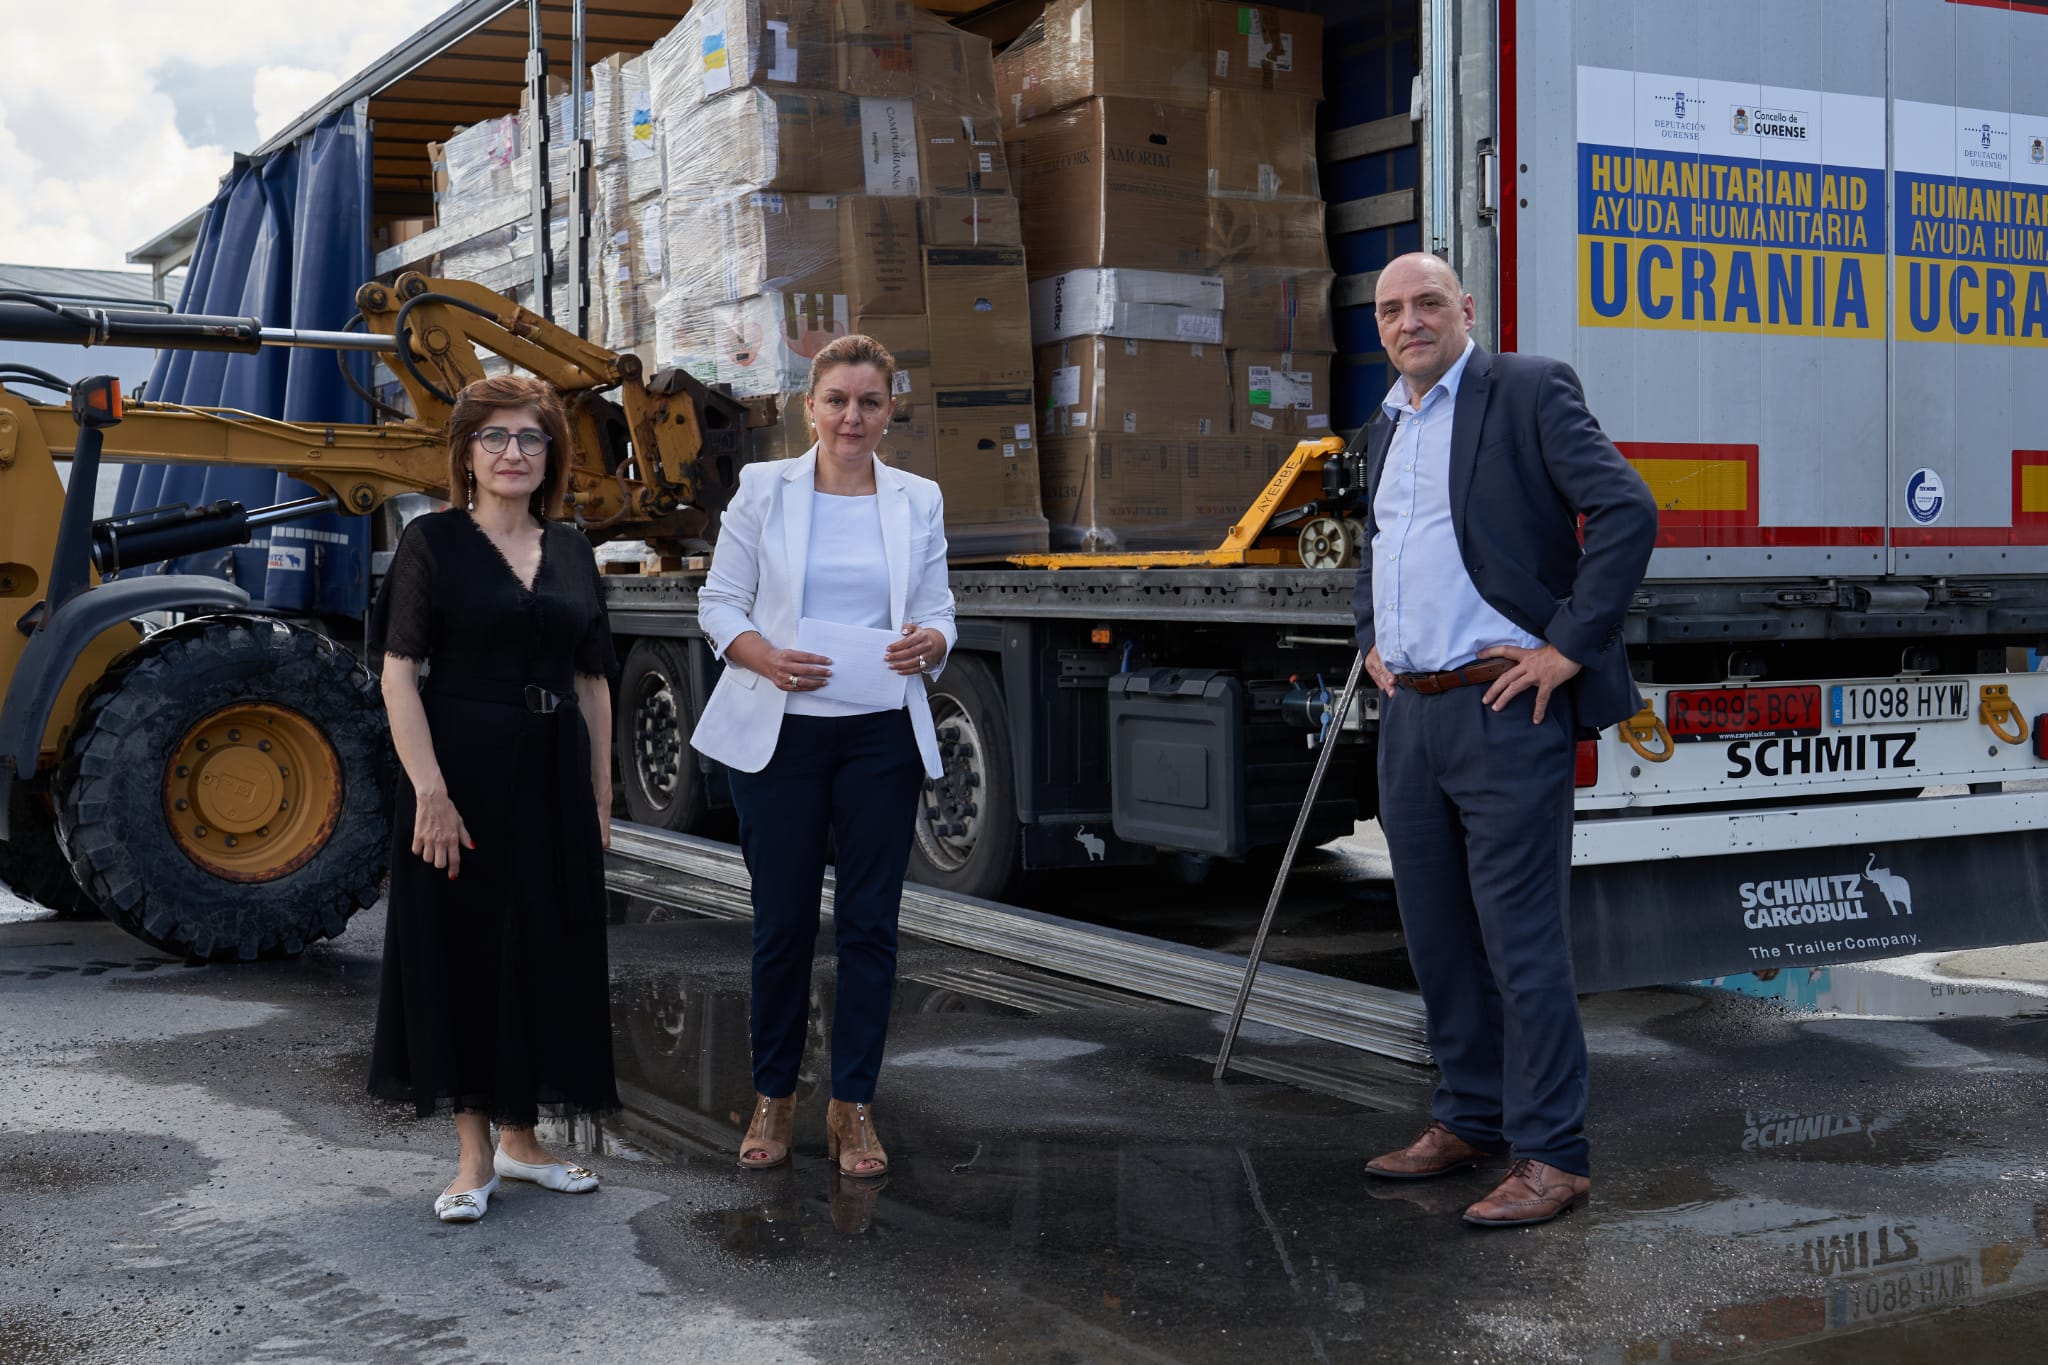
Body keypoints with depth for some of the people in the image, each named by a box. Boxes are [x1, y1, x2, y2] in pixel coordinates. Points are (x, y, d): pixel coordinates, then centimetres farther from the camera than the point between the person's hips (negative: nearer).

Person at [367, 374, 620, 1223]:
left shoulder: (570, 551, 10)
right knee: (461, 954, 2)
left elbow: (593, 682, 13)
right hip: (463, 774, -4)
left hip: (553, 778, 5)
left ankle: (520, 1138, 24)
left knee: (547, 955, 9)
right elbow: (398, 672, -10)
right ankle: (473, 1155, 14)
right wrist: (430, 790, -18)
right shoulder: (434, 542, -3)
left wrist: (600, 795, 9)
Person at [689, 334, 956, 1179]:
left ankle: (853, 1106, 15)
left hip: (882, 736, 2)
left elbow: (939, 615, 8)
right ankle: (773, 1096, 20)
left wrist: (926, 645, -15)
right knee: (783, 921, 3)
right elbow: (718, 605, 2)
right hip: (780, 734, -2)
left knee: (869, 921, 3)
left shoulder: (918, 501, 8)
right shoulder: (762, 489, 2)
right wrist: (766, 657, -18)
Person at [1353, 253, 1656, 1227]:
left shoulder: (1528, 391, -6)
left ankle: (1551, 1156, 2)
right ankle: (1469, 1118, 27)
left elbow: (1627, 510, -15)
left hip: (1503, 710, -8)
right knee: (1437, 937, 14)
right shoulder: (1387, 425, 18)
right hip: (1408, 713, 8)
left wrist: (1569, 646, -16)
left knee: (1520, 939, -6)